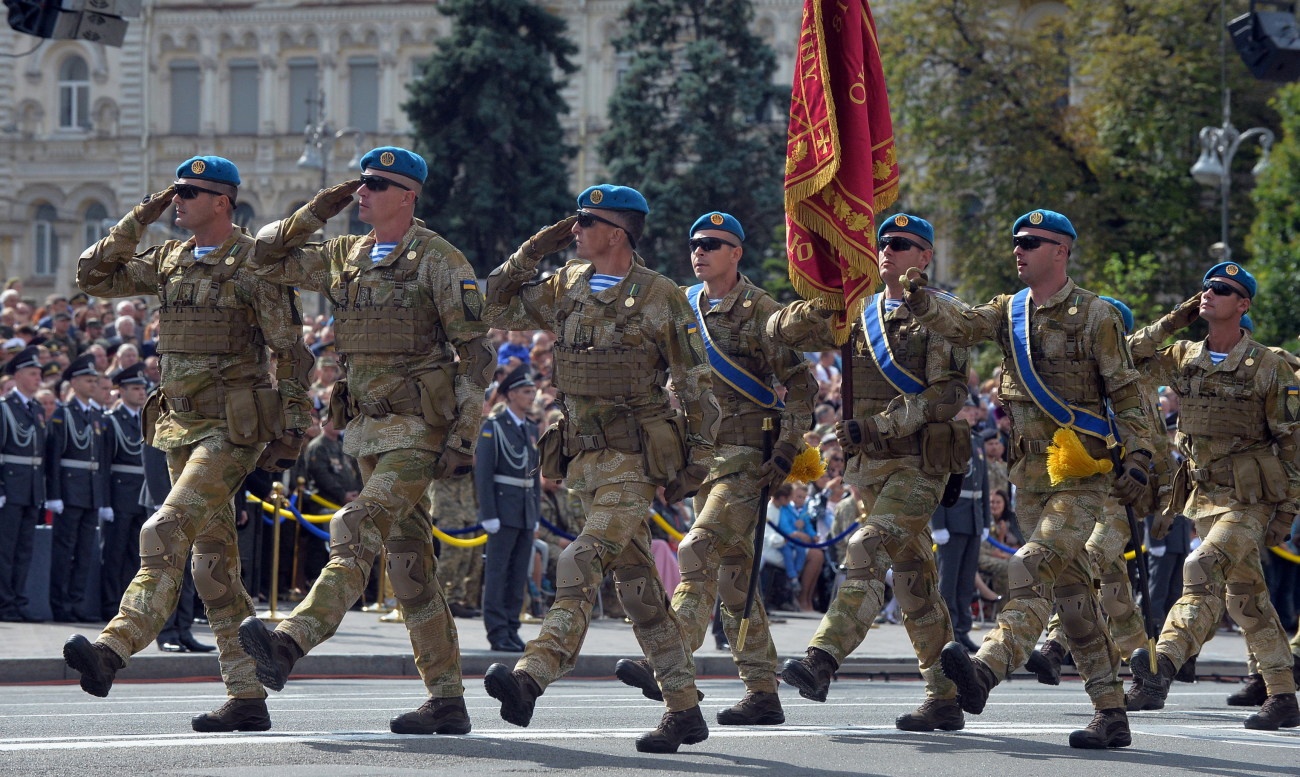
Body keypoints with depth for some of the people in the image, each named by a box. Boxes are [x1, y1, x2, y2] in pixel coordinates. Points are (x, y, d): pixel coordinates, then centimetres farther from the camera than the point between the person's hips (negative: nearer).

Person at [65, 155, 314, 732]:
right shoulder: (169, 261, 12)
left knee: (165, 533, -23)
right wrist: (138, 220, 5)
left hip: (235, 429, -8)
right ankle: (248, 700, 9)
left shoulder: (255, 264, -8)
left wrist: (290, 433, -12)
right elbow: (93, 277, 13)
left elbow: (292, 352, -8)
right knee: (214, 559, 6)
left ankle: (113, 649, -34)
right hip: (182, 426, 8)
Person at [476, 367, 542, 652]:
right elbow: (483, 472, -11)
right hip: (503, 509, -7)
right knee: (497, 572, -5)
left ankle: (511, 631, 11)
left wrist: (536, 514, 15)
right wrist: (489, 515, -16)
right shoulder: (492, 426, -7)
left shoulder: (531, 429, 15)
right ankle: (497, 633, -6)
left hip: (526, 512, 7)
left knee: (519, 574, 7)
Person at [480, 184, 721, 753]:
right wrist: (533, 251, 6)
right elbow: (497, 309, 15)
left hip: (634, 457, -7)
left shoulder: (660, 299, -6)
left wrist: (698, 460, -6)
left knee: (583, 564, -21)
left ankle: (532, 678, -33)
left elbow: (695, 386, -3)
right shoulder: (566, 289, 11)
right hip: (585, 457, 7)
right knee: (636, 584, 8)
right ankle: (685, 712, 12)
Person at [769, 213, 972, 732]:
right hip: (869, 463, 7)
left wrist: (879, 424, -19)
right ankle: (944, 699, 12)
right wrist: (812, 309, -9)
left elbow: (947, 395, -13)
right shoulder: (861, 315, 15)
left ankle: (823, 660, -33)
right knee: (913, 577, 8)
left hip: (918, 461, -7)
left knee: (867, 552, -24)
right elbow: (781, 331, 13)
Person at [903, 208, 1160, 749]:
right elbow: (958, 325, -6)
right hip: (1030, 476, 6)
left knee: (1034, 570, -23)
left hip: (1080, 476, -6)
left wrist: (1139, 457, -12)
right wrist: (918, 298, -26)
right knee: (1071, 590, 7)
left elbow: (1126, 395, -3)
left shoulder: (1094, 316, -3)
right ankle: (1111, 717, 11)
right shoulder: (1009, 312, 12)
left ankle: (986, 669, -40)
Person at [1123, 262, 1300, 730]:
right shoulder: (1184, 359, 9)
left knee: (1204, 569, -26)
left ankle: (1162, 666, -39)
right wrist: (1174, 321, 3)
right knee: (1246, 596, 9)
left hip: (1249, 499, -7)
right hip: (1204, 496, 7)